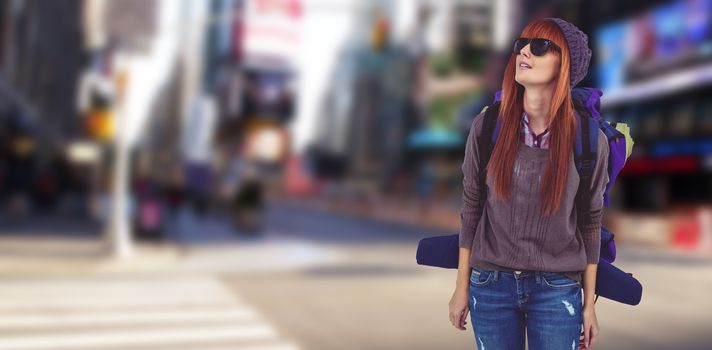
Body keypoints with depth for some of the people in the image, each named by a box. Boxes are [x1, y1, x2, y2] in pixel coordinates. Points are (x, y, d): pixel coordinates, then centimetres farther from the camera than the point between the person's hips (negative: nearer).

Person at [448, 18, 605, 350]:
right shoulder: (486, 126, -7)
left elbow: (590, 223, 0)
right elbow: (471, 207, 0)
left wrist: (589, 304, 4)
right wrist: (462, 285, 3)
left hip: (557, 289, -1)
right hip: (490, 284, 1)